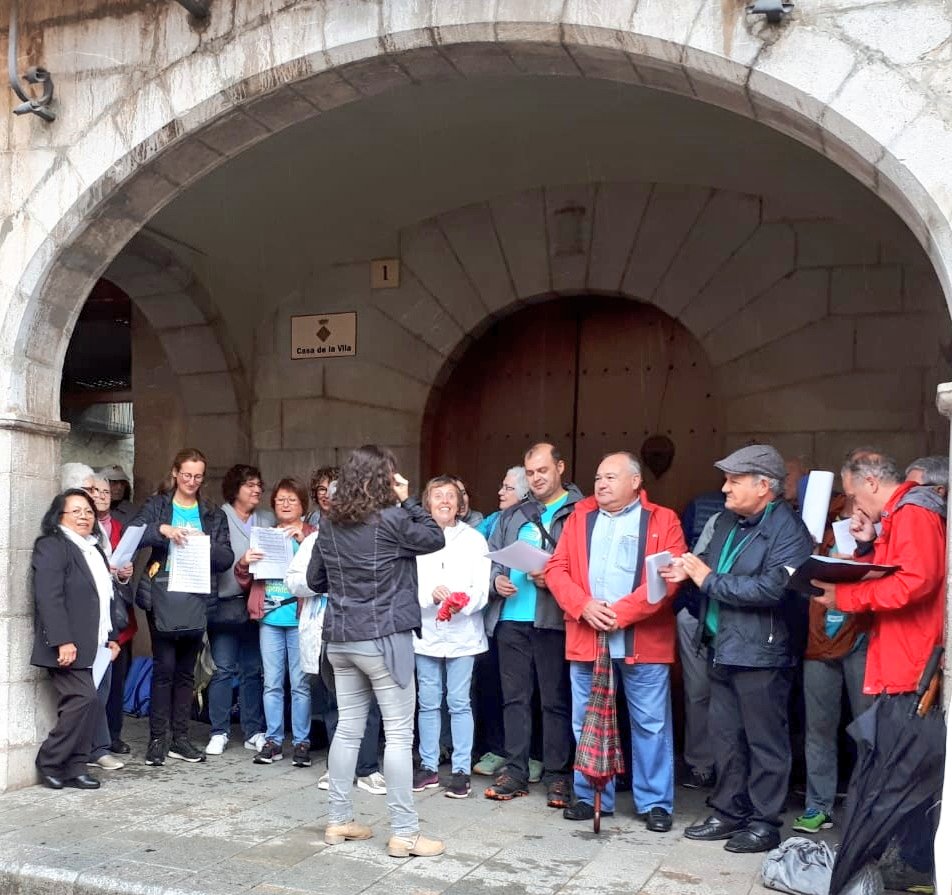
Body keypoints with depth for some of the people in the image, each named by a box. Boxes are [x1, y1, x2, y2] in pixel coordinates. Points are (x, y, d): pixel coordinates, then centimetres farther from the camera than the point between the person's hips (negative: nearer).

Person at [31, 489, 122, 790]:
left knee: (81, 703, 6)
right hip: (69, 646, -8)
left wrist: (111, 637, 17)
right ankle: (50, 762, 0)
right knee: (84, 698, -14)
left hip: (93, 646, 8)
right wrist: (62, 641, -23)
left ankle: (75, 767, 11)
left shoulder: (94, 550, 20)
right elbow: (49, 598, -16)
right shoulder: (51, 547, -6)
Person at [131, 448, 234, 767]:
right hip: (162, 597, -3)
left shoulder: (213, 515, 13)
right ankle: (157, 739, 3)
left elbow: (226, 558, 6)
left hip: (196, 600, 3)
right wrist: (162, 529, -24)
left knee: (186, 670, 9)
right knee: (164, 666, -6)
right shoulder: (157, 505, 6)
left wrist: (206, 543, -12)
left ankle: (180, 738, 16)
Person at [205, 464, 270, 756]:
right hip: (225, 603, -4)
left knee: (253, 669, 9)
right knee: (223, 669, 0)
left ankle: (254, 732, 16)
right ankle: (219, 733, 10)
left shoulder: (268, 519, 11)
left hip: (256, 603, 4)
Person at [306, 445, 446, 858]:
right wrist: (407, 501, 1)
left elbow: (315, 580, 12)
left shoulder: (329, 524, 5)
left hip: (340, 638, 7)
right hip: (383, 638, -6)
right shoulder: (391, 520, -14)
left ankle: (338, 820, 21)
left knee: (348, 728, 14)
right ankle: (404, 833, 4)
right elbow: (435, 538, 0)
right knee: (399, 734, 0)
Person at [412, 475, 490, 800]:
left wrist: (465, 603, -22)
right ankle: (428, 766, 20)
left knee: (459, 703, 1)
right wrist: (431, 593, -21)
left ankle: (462, 770, 9)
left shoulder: (474, 539, 4)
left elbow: (482, 588, -2)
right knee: (428, 702, 9)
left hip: (462, 633, -1)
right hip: (426, 631, 1)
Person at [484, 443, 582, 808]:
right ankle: (515, 771, 17)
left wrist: (554, 578, -18)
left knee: (556, 699, 2)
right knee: (514, 696, 9)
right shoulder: (512, 515, 18)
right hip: (511, 617, 5)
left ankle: (558, 775, 12)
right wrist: (496, 580, 1)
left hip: (554, 618, -5)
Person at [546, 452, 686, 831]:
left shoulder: (662, 520, 1)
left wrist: (621, 612, -16)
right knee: (587, 722, 10)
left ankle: (656, 803, 16)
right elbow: (556, 568, 6)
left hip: (643, 640, -3)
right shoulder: (580, 517, 12)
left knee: (651, 723, 4)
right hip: (586, 638, 3)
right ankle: (591, 796, 23)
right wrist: (584, 606, -11)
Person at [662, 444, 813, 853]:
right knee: (724, 734, 16)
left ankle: (764, 823, 16)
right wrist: (690, 569, -3)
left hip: (760, 652, -8)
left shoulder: (789, 531, -14)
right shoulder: (726, 522, 11)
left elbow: (771, 588, -26)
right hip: (721, 648, 8)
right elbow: (713, 567, 20)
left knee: (764, 740, 4)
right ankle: (729, 812, 29)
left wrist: (709, 580, -18)